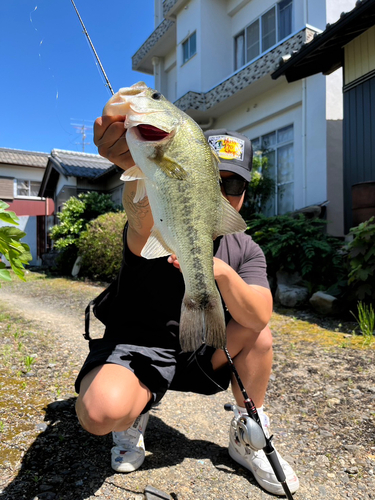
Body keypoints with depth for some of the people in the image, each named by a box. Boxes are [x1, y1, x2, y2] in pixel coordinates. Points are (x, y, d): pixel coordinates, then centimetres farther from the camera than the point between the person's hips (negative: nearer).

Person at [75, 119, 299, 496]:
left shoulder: (246, 250, -4)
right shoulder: (161, 226, -18)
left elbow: (259, 317, -19)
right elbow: (141, 214, -45)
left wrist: (222, 271, -38)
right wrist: (139, 168, -68)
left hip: (198, 352, 4)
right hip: (134, 347, -4)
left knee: (259, 333, -18)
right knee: (101, 413, -32)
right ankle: (134, 418, 8)